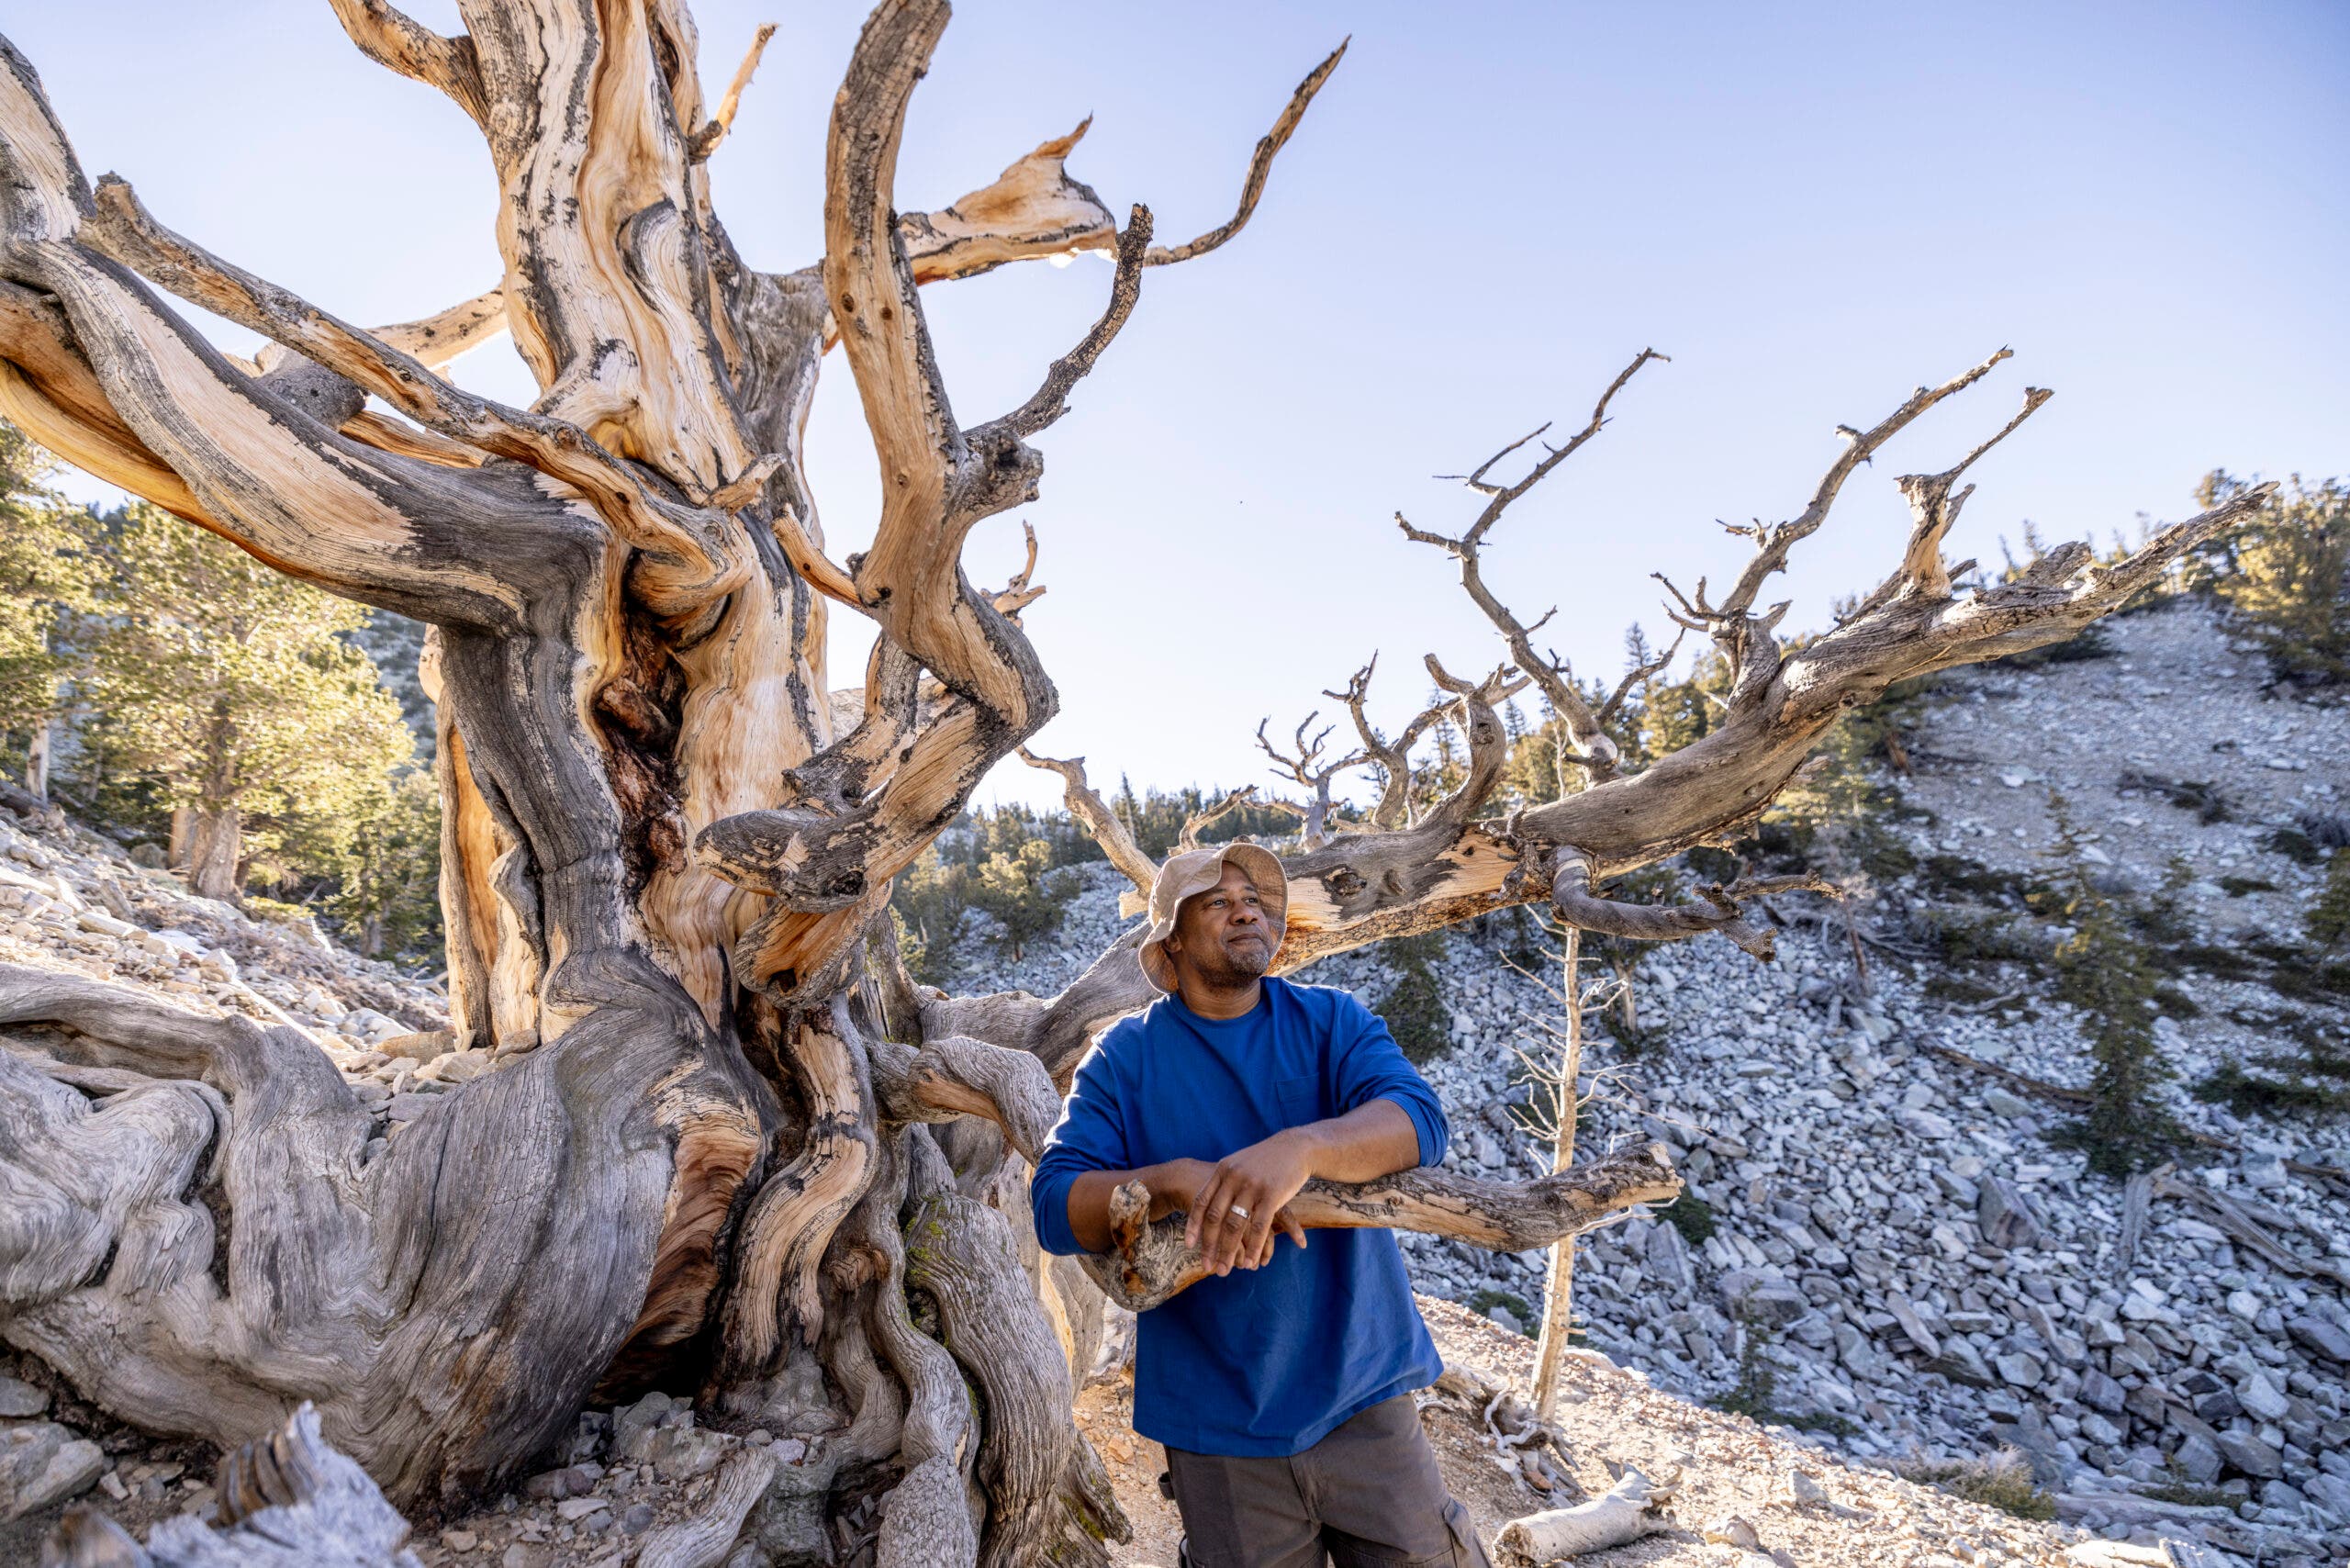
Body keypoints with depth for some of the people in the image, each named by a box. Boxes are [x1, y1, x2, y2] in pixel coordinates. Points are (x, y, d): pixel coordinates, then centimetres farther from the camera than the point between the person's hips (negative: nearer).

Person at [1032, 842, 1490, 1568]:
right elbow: (1057, 1204, -10)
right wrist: (1179, 1180, -28)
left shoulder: (1331, 1019, 1)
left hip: (1362, 1399, 1)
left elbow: (1418, 1118, -15)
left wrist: (1298, 1148, -35)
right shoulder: (1125, 1057, -1)